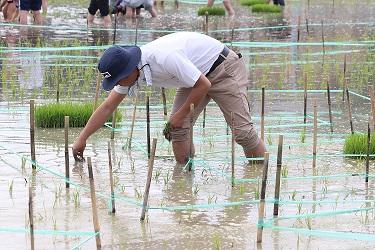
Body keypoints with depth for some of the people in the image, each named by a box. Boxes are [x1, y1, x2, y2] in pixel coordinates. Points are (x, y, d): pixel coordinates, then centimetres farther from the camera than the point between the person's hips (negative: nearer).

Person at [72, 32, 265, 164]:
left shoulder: (165, 57, -38)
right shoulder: (128, 70, -11)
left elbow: (203, 85, -30)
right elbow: (107, 107, -1)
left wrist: (181, 114, -19)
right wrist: (81, 139, 0)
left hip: (224, 68, -8)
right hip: (198, 74, 8)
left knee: (242, 131, -13)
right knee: (177, 128, -5)